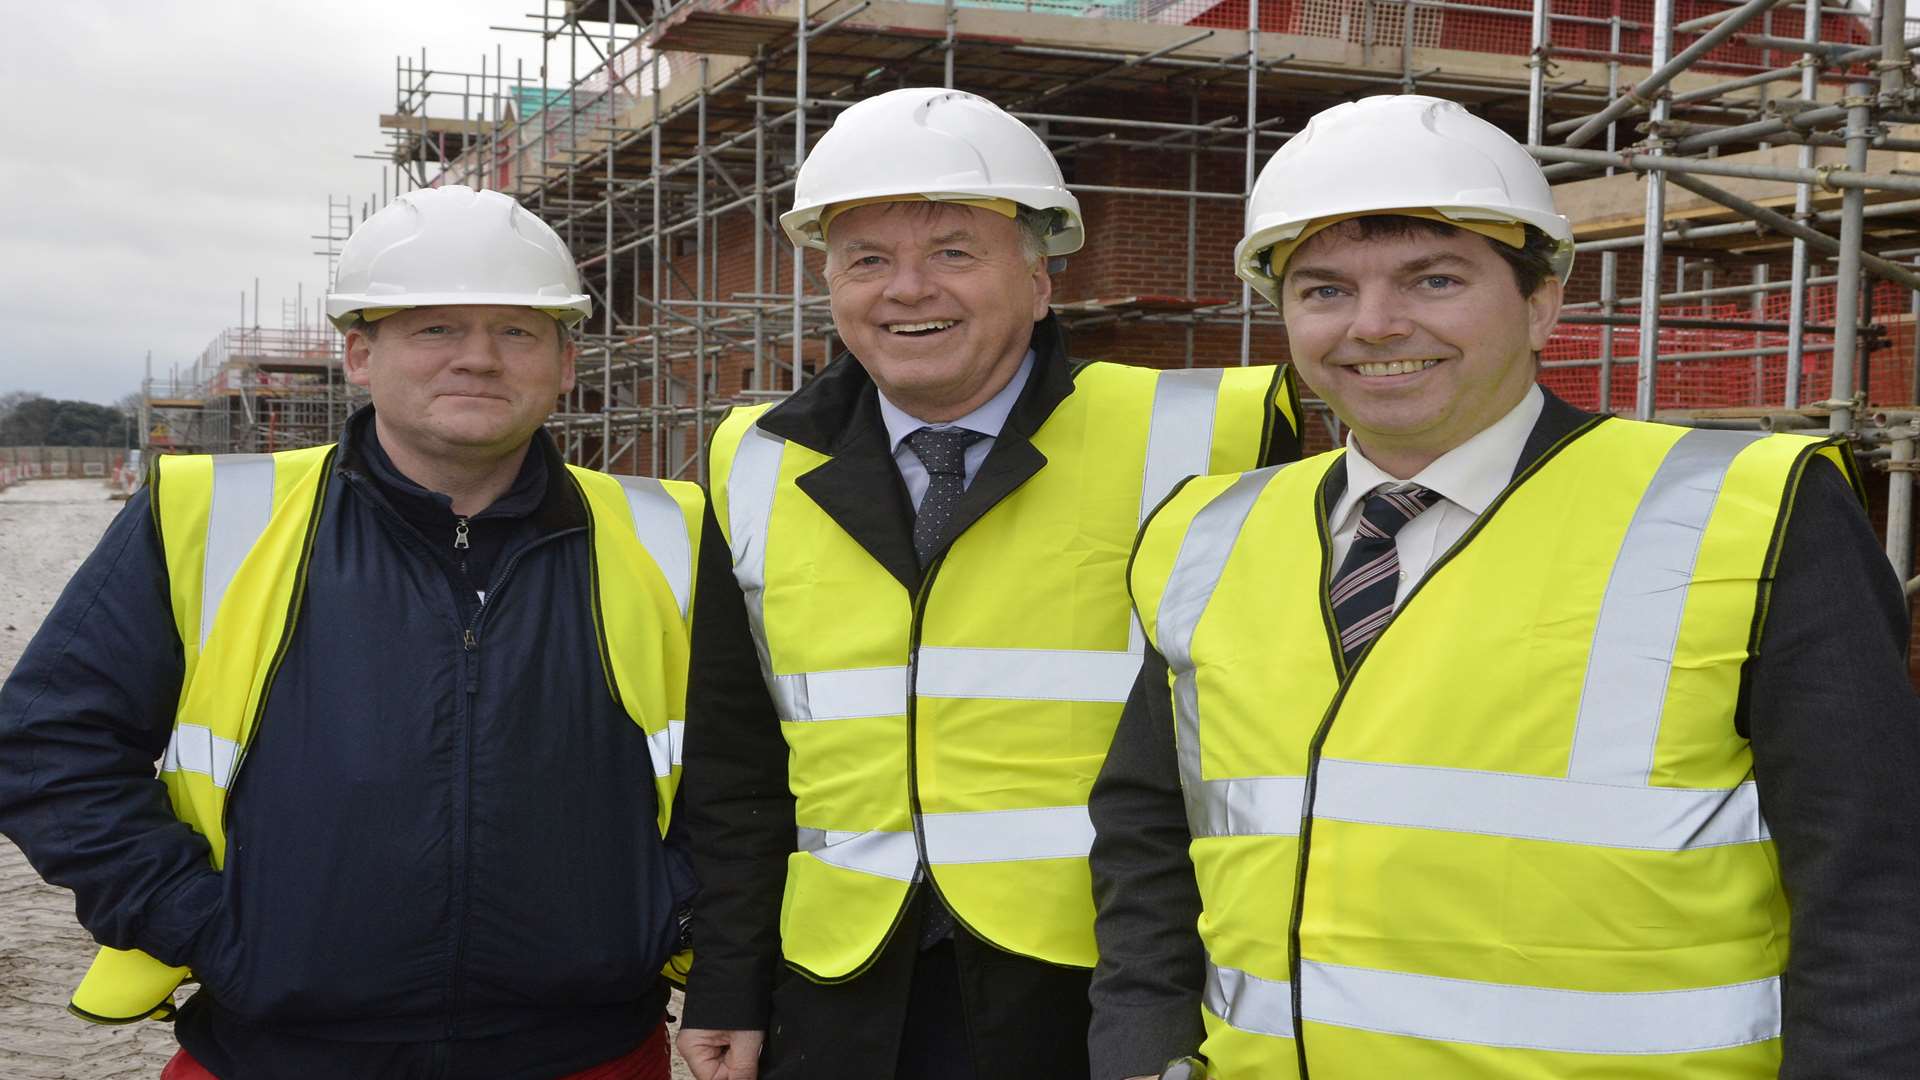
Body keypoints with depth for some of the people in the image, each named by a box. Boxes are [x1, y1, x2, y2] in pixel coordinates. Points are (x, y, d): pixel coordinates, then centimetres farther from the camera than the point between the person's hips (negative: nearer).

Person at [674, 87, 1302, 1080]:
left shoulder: (1170, 439, -6)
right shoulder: (761, 471, 5)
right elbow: (733, 765, 10)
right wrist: (727, 988, 8)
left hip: (1099, 992, -3)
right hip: (842, 996, 3)